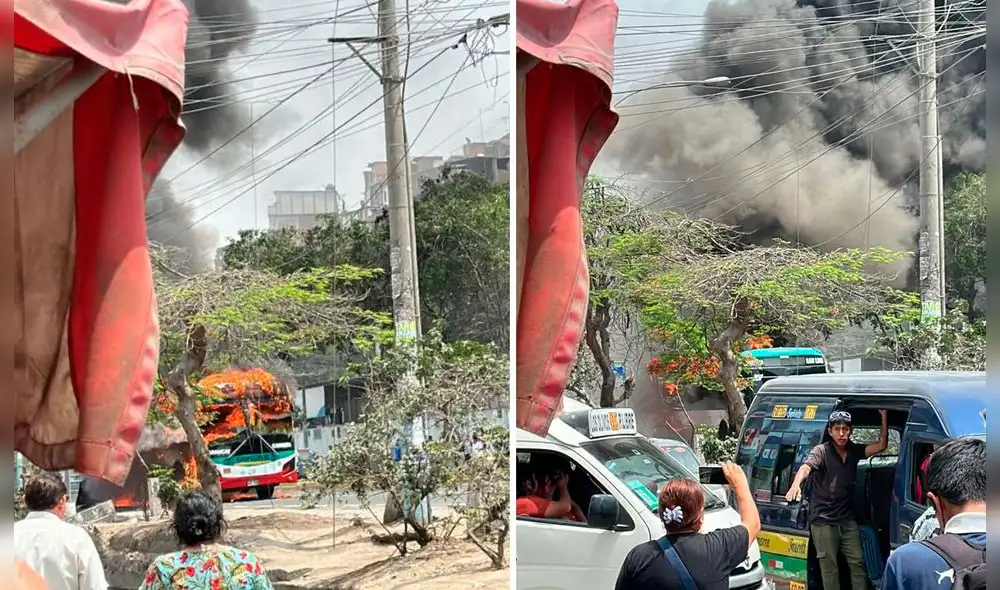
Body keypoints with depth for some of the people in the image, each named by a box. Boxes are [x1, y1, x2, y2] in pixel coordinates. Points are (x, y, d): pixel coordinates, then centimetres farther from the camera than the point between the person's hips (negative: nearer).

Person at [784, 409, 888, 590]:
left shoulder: (855, 451, 5)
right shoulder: (821, 451, -11)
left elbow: (881, 445, -1)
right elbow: (806, 467, -28)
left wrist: (884, 416, -8)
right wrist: (796, 485, -49)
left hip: (847, 518, 5)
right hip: (823, 519, -5)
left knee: (857, 561, 5)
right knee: (829, 565, -1)